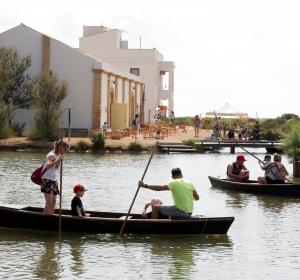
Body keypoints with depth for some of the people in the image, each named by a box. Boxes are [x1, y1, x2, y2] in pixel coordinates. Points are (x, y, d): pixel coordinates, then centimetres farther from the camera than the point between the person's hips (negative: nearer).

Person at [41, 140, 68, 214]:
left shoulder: (58, 155, 11)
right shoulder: (51, 155, -15)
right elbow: (48, 166, -36)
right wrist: (58, 160, -43)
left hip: (54, 180, 9)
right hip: (47, 180, -9)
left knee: (53, 202, 7)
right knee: (49, 202, -13)